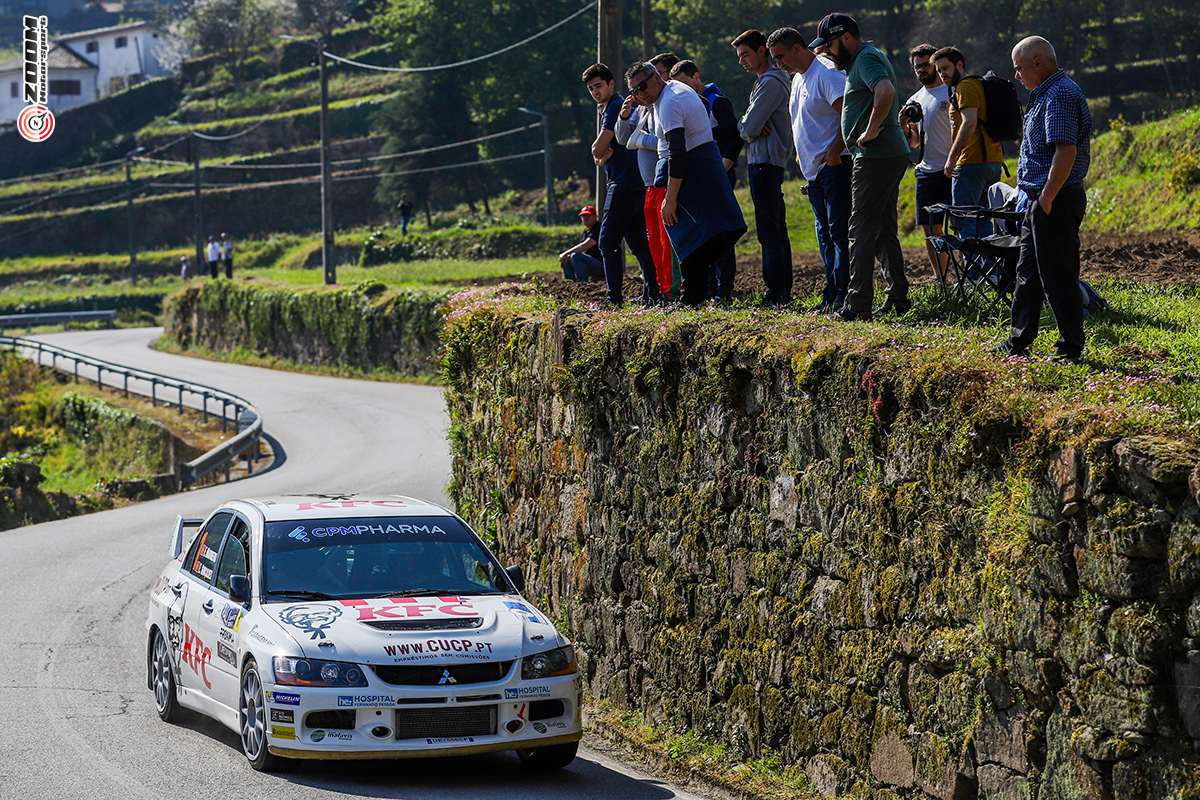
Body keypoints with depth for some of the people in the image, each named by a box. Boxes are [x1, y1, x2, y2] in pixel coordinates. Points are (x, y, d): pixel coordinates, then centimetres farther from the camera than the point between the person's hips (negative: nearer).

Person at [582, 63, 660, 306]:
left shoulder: (616, 107, -10)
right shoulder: (613, 108, 23)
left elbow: (598, 150, -16)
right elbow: (599, 157, 19)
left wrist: (600, 154, 7)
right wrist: (603, 156, -4)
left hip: (624, 184, -11)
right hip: (635, 184, 11)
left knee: (608, 241, -12)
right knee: (638, 242, 13)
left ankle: (615, 298, -16)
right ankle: (653, 293, 15)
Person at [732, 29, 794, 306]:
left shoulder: (770, 82, -13)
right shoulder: (777, 79, 20)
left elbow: (749, 127, -17)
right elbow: (750, 126, 18)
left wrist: (744, 127, 4)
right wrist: (751, 128, -3)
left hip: (764, 162, -11)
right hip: (772, 162, 11)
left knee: (769, 232, -10)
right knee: (777, 230, 11)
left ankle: (776, 292, -12)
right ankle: (784, 291, 14)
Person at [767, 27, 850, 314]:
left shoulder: (827, 74, -13)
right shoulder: (798, 78, 18)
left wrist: (834, 151, -21)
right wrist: (802, 154, 17)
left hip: (835, 166, -10)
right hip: (813, 170, 10)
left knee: (839, 230, -11)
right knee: (824, 233, 12)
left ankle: (843, 296, -12)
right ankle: (831, 296, 16)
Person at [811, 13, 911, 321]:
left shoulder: (866, 59, -12)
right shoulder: (864, 59, 21)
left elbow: (886, 91, -31)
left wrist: (871, 131, -23)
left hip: (876, 157, -11)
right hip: (892, 154, 11)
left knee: (862, 230, -8)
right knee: (885, 231, 14)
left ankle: (858, 305, -8)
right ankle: (898, 299, 15)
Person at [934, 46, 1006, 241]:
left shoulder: (965, 87, -8)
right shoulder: (979, 85, 23)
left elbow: (969, 123, -21)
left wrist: (952, 157, -20)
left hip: (972, 163, -10)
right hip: (994, 161, 10)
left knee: (965, 224, -11)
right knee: (983, 223, 11)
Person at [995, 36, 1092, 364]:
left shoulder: (1060, 96, -16)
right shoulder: (1047, 94, 18)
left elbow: (1066, 151, -25)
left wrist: (1047, 198, -25)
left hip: (1056, 199, -11)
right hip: (1042, 198, 11)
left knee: (1057, 275, -6)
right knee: (1028, 272, 17)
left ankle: (1071, 349, 0)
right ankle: (1018, 342, 25)